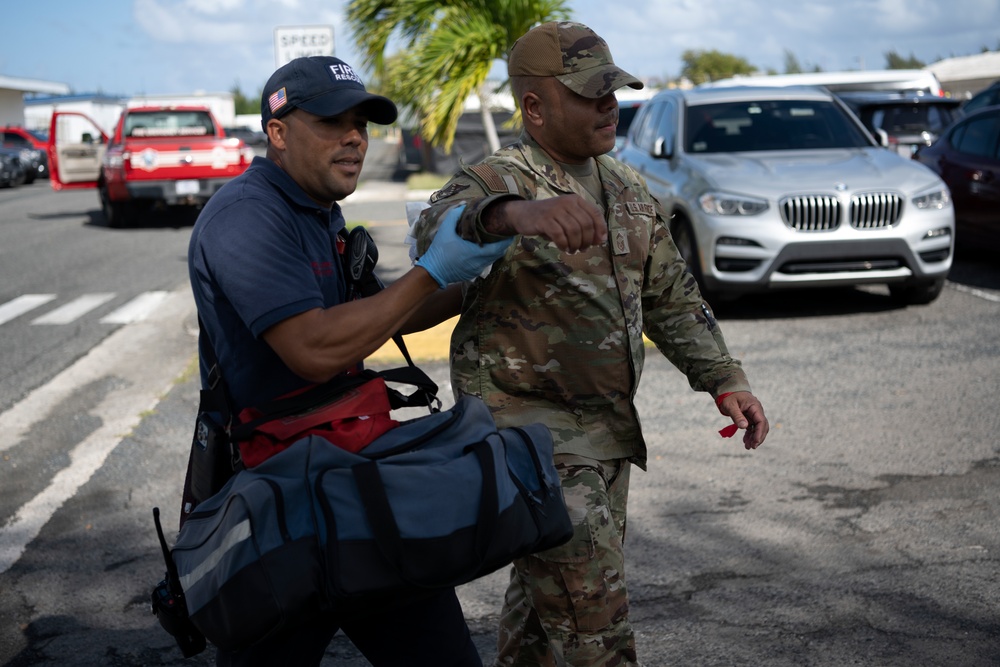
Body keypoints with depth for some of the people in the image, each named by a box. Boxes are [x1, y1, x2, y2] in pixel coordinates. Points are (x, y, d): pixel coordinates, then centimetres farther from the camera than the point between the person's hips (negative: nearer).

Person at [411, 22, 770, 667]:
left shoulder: (628, 189, 11)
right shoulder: (496, 183, -15)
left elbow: (672, 295, 18)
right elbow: (438, 231, -39)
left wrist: (725, 378, 7)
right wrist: (516, 214, -61)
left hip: (607, 429, 8)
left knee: (544, 597, 20)